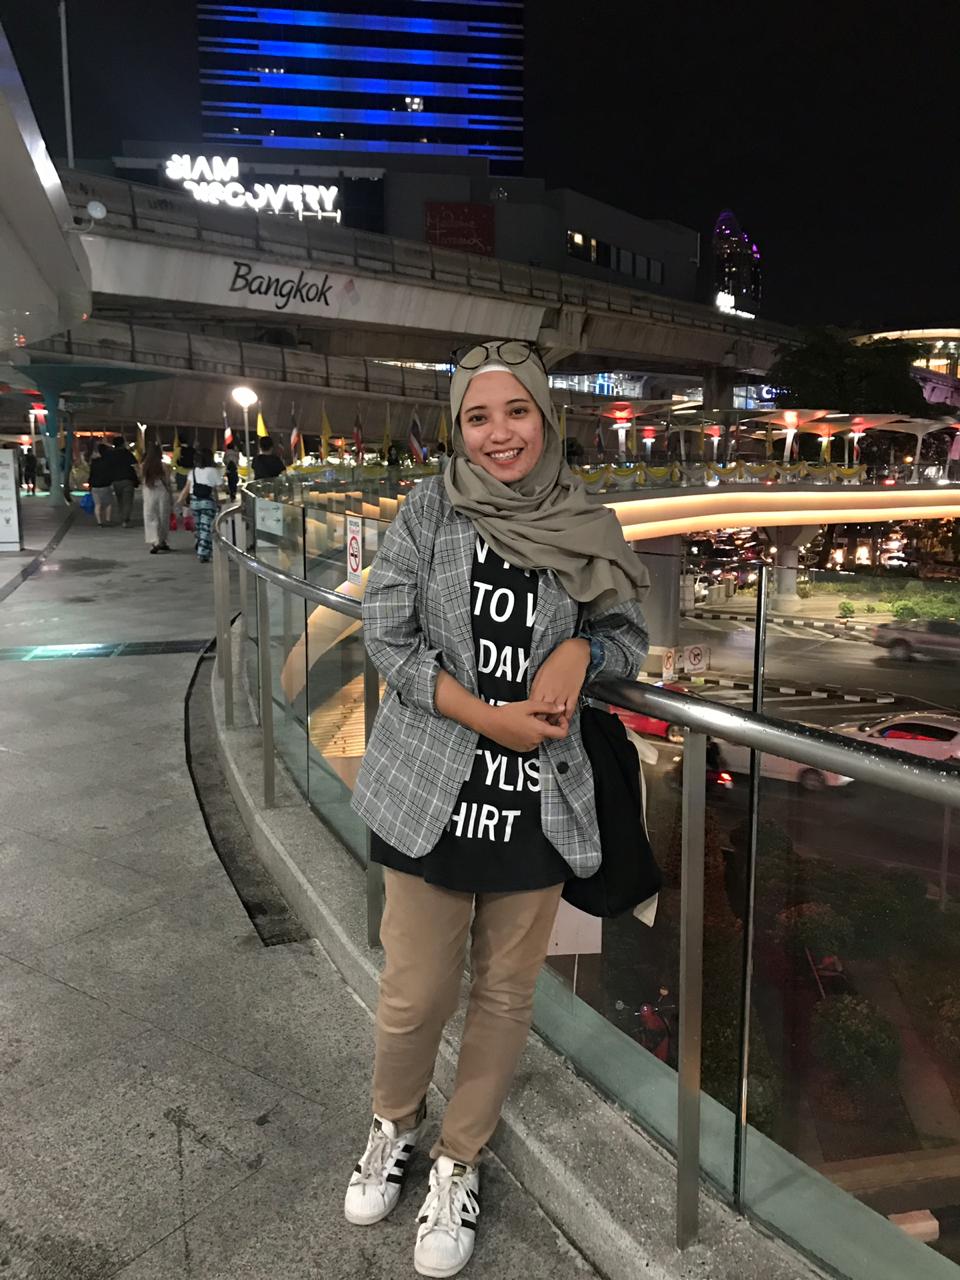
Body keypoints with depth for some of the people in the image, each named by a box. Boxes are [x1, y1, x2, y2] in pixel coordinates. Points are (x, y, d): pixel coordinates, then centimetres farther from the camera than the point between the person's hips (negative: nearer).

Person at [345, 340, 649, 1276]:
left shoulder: (587, 527, 2)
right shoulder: (427, 512, -3)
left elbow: (628, 641, 10)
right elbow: (387, 637, -8)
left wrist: (579, 649, -13)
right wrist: (490, 717, -15)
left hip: (539, 796, 2)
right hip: (433, 789, -1)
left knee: (506, 993, 13)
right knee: (415, 993, 8)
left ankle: (458, 1163, 38)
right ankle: (393, 1125, 41)